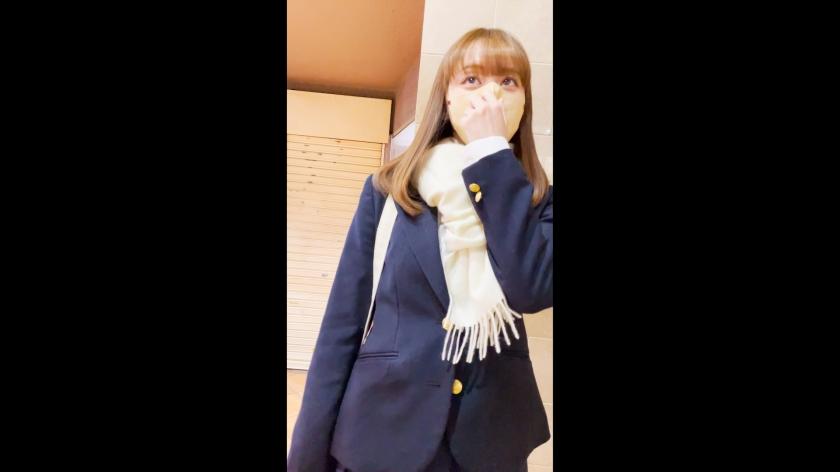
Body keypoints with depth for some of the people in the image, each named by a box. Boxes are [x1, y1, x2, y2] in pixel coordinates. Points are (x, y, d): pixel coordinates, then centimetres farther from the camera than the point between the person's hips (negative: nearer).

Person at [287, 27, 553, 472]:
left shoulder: (537, 200, 1)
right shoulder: (388, 189, -1)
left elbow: (534, 290, -19)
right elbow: (344, 323, -2)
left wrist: (493, 155, -14)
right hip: (383, 431, -1)